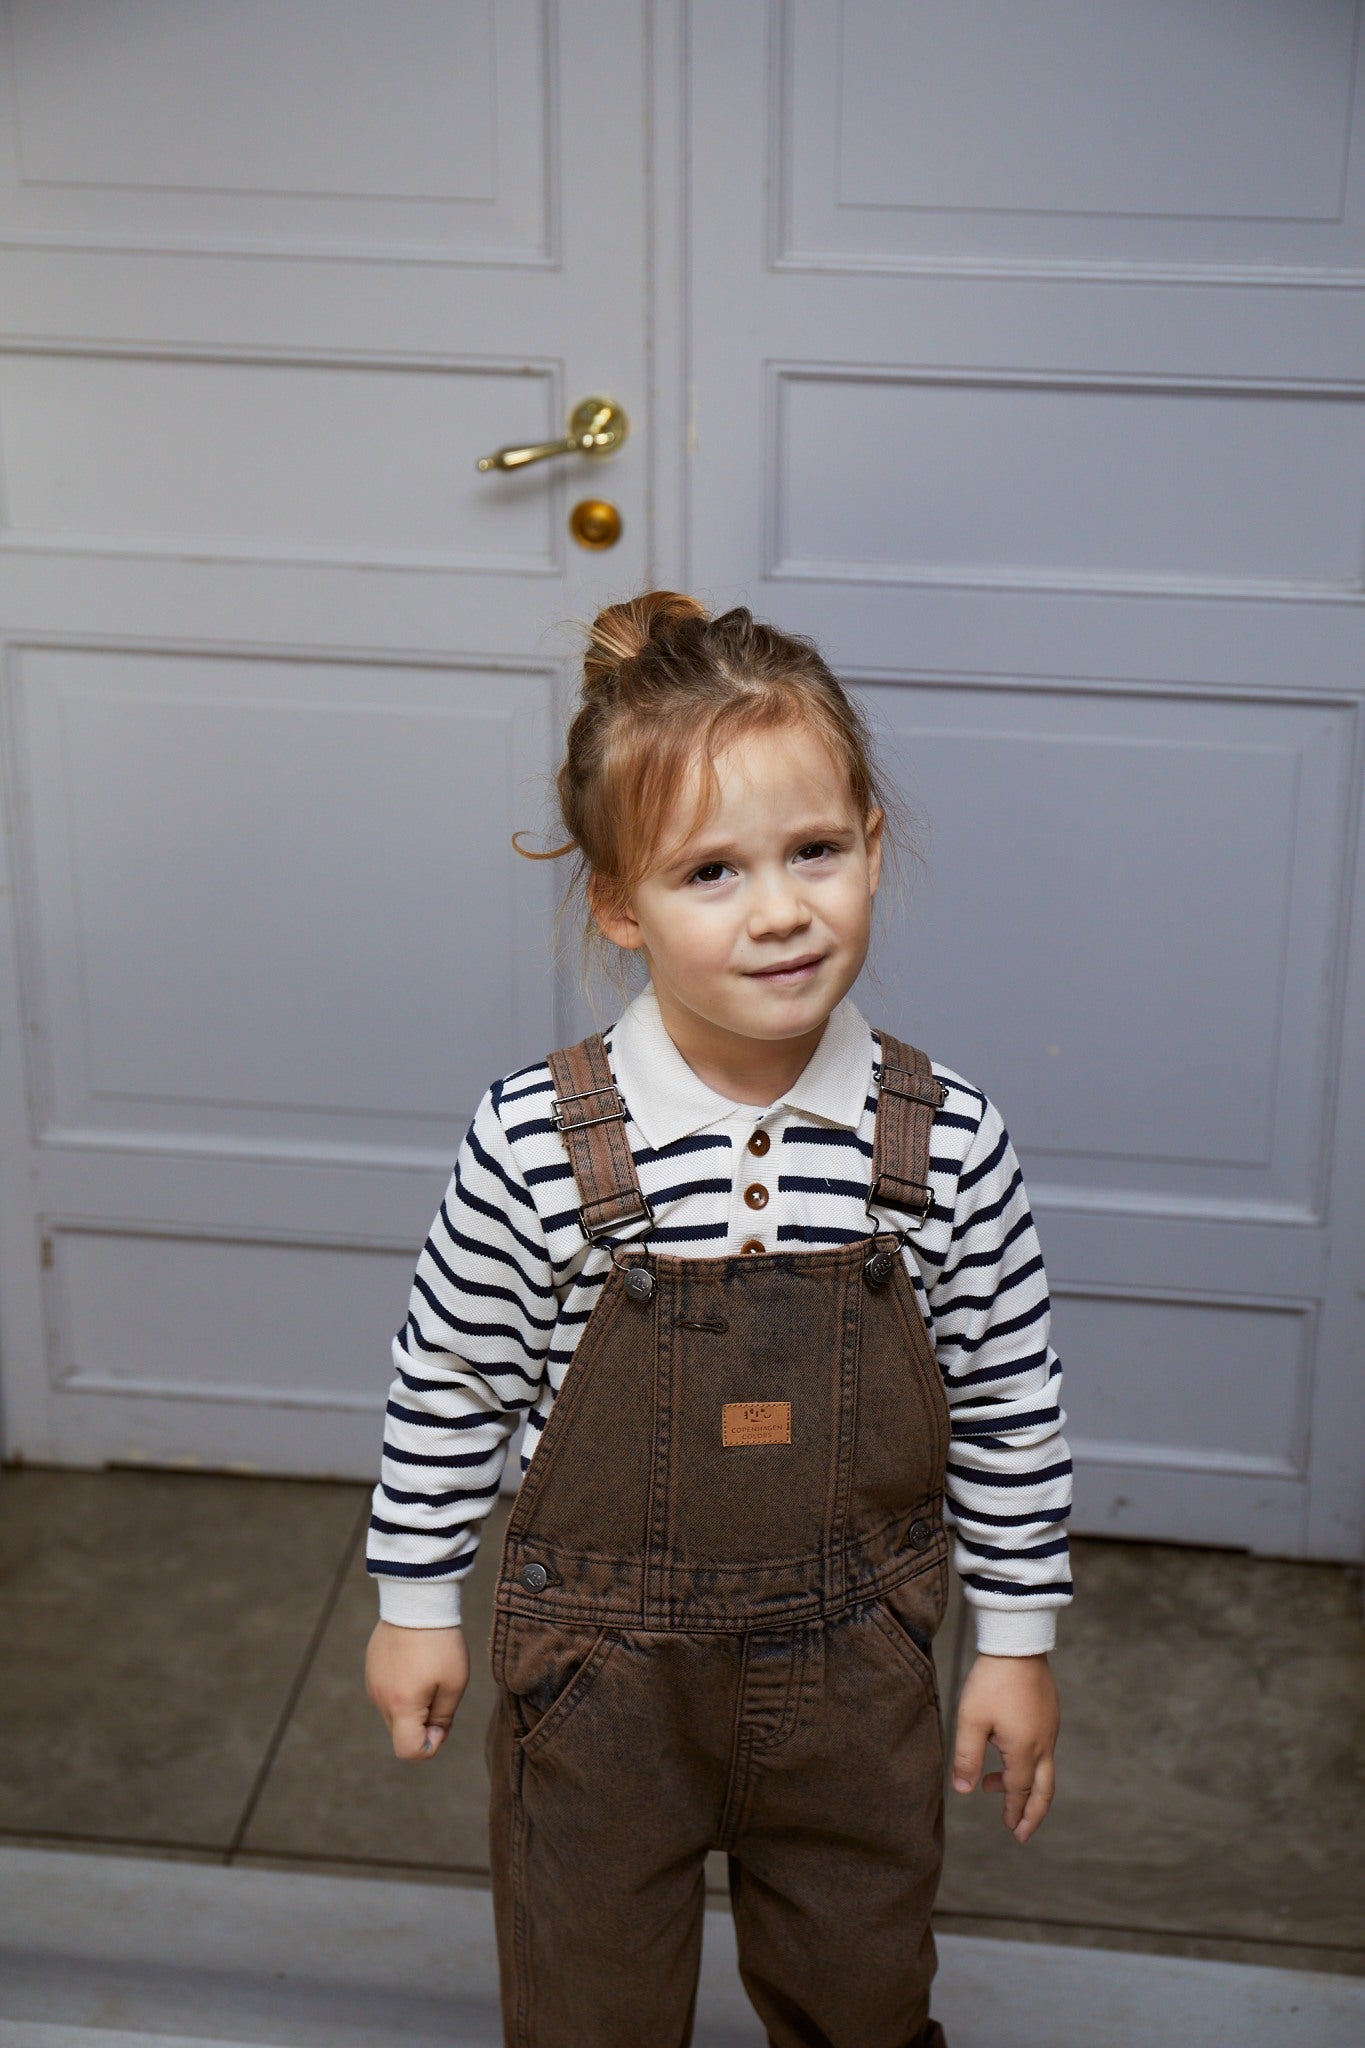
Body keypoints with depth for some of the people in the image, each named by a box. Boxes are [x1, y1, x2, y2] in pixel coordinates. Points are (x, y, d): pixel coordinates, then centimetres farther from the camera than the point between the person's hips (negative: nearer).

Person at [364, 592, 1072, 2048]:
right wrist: (415, 1602, 4)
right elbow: (448, 1381, -4)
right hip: (600, 1676, -1)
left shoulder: (947, 1145, -15)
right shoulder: (536, 1146, -19)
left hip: (855, 1675, 1)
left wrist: (1017, 1640, 4)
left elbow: (1009, 1408, -2)